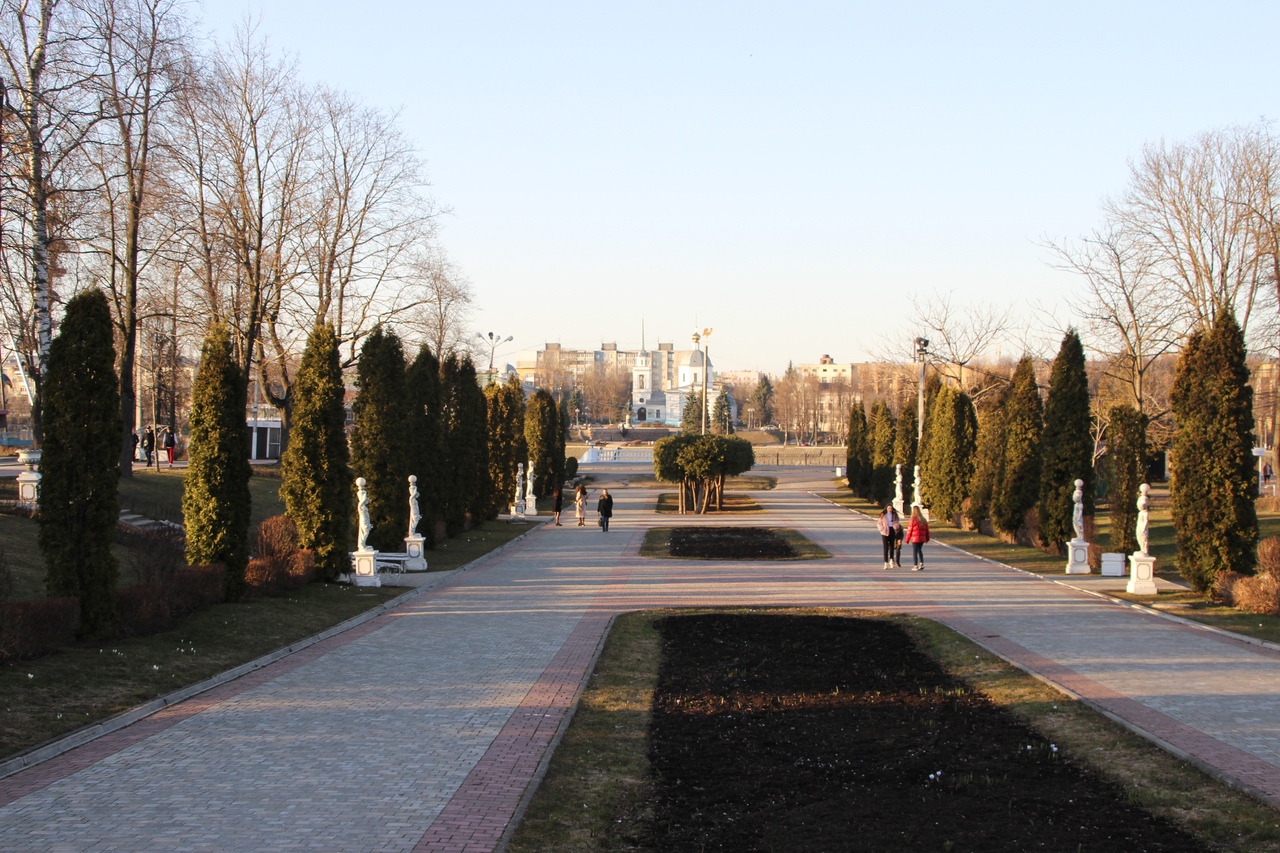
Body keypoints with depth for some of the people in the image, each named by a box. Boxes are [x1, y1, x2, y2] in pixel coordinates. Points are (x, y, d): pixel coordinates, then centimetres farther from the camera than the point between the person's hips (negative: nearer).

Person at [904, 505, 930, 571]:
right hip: (922, 538, 6)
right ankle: (921, 564, 17)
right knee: (919, 550, 21)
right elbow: (927, 530, 11)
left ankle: (915, 566, 1)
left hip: (915, 538, -6)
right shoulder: (923, 519, 6)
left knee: (915, 552, 1)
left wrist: (907, 539, -1)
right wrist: (927, 538, 21)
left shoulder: (912, 519, -12)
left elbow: (909, 530, -10)